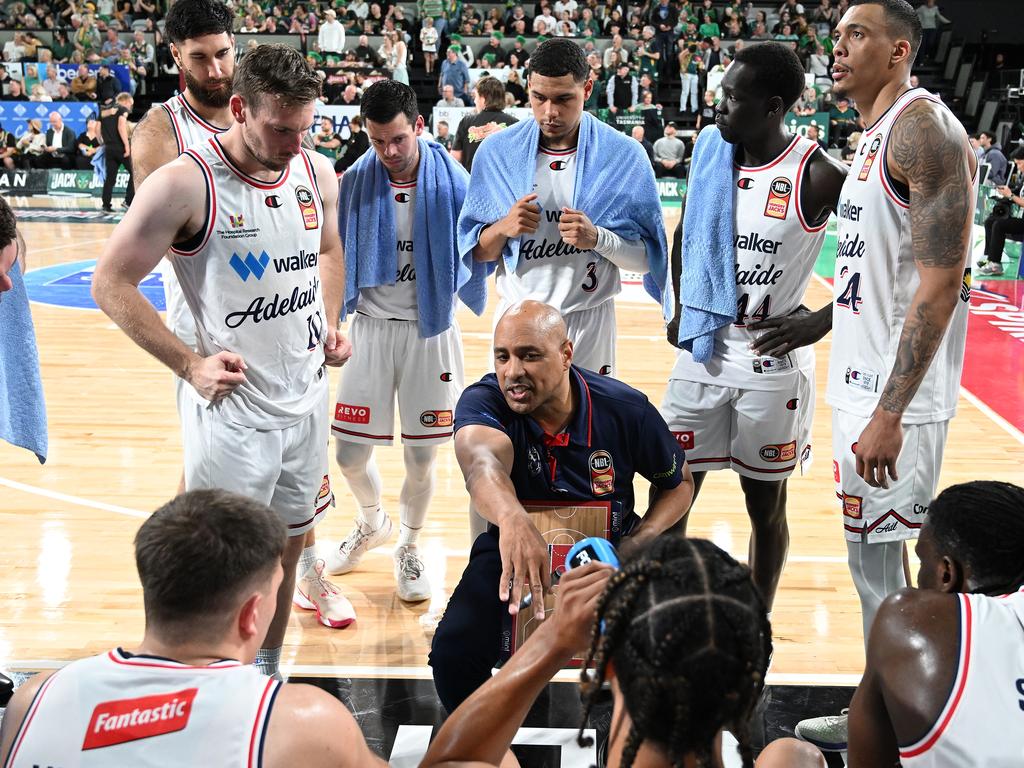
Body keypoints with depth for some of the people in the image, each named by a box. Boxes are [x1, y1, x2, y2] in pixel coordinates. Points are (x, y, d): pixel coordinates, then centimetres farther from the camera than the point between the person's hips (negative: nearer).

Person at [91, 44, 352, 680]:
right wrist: (189, 364, -15)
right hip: (231, 407, -6)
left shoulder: (318, 173, 2)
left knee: (288, 545, 17)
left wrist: (331, 323, 5)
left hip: (308, 398, 6)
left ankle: (268, 674, 35)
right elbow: (112, 283, -11)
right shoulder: (185, 184, -17)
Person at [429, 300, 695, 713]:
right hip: (513, 546, 0)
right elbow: (482, 460, -46)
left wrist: (638, 543, -18)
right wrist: (512, 518, -70)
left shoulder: (627, 409, -16)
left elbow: (679, 482, 2)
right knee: (453, 650, -24)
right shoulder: (483, 400, -22)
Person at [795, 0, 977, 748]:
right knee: (876, 560, 17)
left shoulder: (923, 127, -17)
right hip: (864, 382, 10)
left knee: (882, 567, -2)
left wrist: (889, 413, -25)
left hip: (897, 398, -10)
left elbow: (940, 283, -23)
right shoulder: (877, 135, 14)